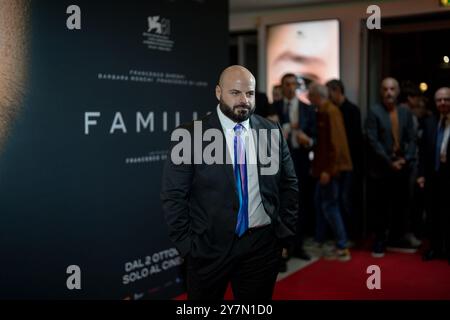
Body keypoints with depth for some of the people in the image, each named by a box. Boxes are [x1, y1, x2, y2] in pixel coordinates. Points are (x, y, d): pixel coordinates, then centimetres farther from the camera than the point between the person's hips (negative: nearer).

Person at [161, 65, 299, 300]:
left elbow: (289, 185, 10)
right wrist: (186, 244, -8)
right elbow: (174, 196, -7)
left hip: (263, 245, 3)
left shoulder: (272, 132, 3)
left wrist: (285, 231, 4)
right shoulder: (190, 135, -8)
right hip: (209, 247, -2)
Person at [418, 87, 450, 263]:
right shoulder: (429, 122, 6)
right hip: (432, 176, 4)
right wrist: (421, 174, 3)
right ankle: (435, 247, 26)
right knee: (434, 214, 13)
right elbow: (423, 149, 7)